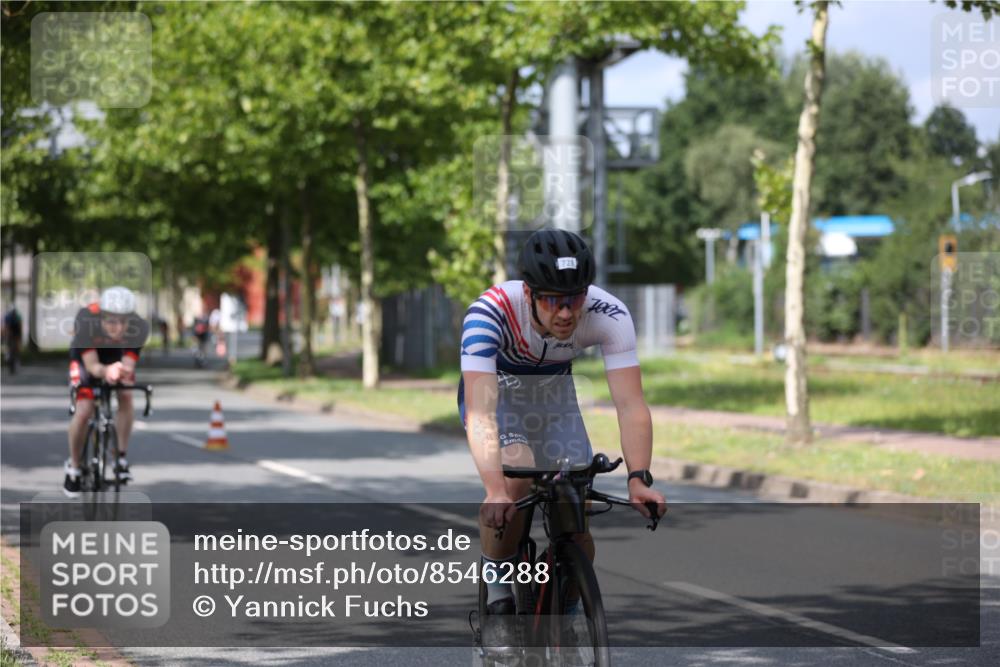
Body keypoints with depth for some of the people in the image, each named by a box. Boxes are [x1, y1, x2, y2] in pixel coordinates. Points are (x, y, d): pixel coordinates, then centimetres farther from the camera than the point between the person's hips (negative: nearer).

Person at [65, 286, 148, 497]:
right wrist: (106, 371, -60)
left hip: (118, 357, 2)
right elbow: (92, 365, -37)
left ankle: (122, 456, -4)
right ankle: (73, 466, 7)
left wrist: (124, 371, -57)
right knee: (84, 411, -16)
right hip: (87, 357, -2)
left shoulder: (139, 328, -35)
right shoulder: (86, 321, -39)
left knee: (126, 396, -23)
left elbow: (128, 364, -33)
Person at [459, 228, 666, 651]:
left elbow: (630, 403, -33)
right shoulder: (490, 312, -37)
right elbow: (480, 411, -45)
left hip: (555, 397, 3)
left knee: (579, 529, -8)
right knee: (516, 478, -33)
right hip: (496, 392, -3)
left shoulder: (608, 315, -30)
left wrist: (639, 478, -48)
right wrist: (495, 491, -57)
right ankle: (497, 599, -13)